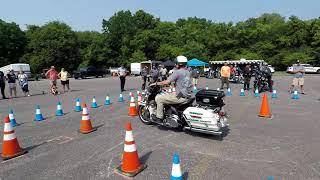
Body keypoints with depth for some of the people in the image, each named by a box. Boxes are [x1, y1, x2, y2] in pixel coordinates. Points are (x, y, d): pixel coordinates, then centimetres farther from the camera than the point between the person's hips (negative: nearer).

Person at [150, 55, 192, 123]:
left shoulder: (177, 72, -13)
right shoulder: (188, 72, 12)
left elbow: (166, 82, -16)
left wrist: (156, 83, -2)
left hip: (180, 97, -9)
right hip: (188, 96, 9)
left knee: (158, 98, 0)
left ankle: (159, 118, 7)